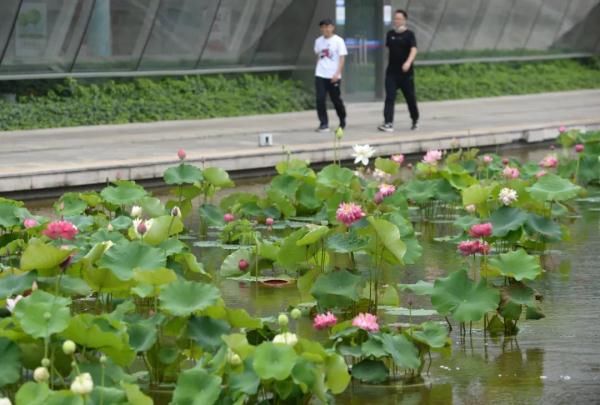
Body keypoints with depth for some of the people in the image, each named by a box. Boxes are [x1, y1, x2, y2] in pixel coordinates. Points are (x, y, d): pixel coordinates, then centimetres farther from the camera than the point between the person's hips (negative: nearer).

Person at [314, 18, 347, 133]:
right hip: (320, 76, 4)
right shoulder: (318, 41, 8)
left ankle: (342, 122, 25)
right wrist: (319, 69, 13)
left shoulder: (338, 41, -6)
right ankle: (323, 124, -1)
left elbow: (342, 58, -8)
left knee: (336, 100, 6)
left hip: (333, 76, -4)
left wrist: (337, 73, -16)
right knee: (320, 100, -7)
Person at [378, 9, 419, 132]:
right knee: (389, 98, -10)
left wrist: (408, 62, -40)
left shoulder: (409, 34, -7)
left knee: (410, 98, 10)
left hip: (406, 73, -3)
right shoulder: (390, 34, 7)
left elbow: (414, 50, -22)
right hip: (391, 72, 3)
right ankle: (388, 123, -16)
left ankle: (415, 120, 33)